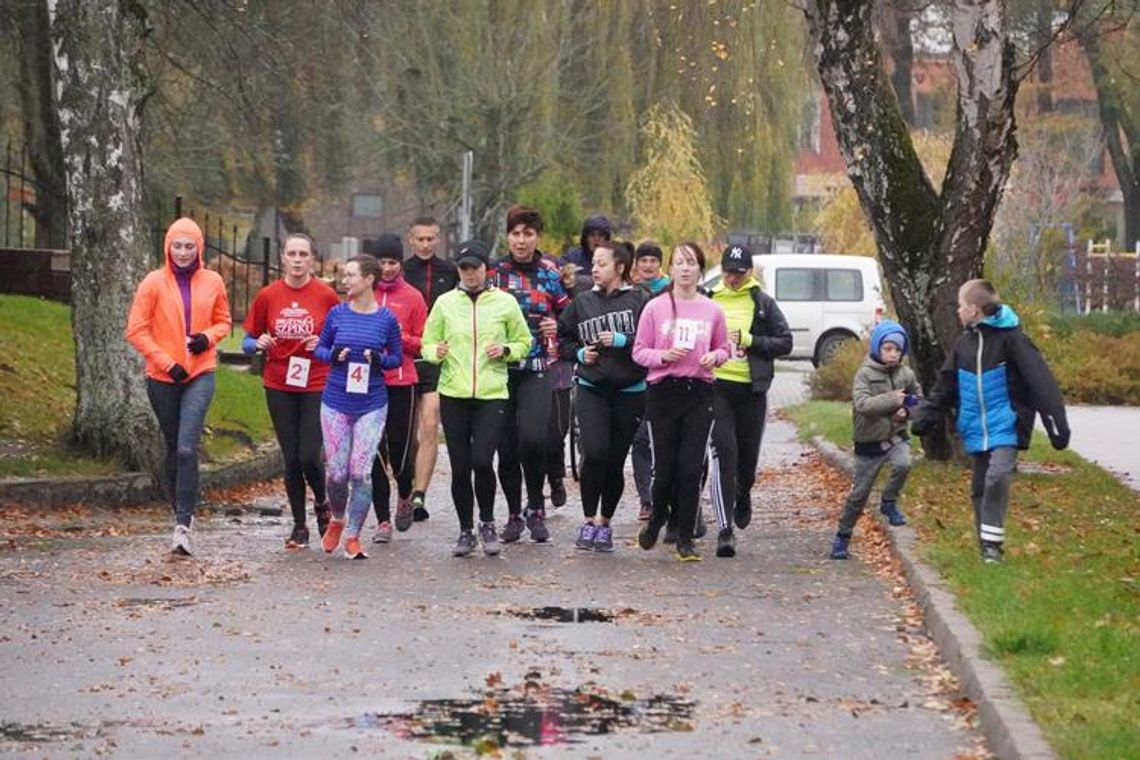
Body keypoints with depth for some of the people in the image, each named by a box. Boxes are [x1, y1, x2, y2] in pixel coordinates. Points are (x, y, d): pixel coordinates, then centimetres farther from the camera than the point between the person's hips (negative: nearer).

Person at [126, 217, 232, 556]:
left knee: (187, 448, -16)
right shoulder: (154, 283, -3)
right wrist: (166, 363, -11)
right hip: (163, 377, 1)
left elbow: (223, 322, 16)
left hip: (200, 375, -1)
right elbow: (136, 330, -4)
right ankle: (182, 514, 29)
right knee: (174, 448, 12)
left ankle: (184, 525, -18)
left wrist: (209, 337, -6)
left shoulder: (212, 282, 2)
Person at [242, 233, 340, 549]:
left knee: (309, 456, -10)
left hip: (317, 386, -2)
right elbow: (248, 341, 8)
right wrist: (259, 344, -14)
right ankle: (299, 526, 17)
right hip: (279, 387, 2)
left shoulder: (326, 295, -4)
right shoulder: (268, 296, 1)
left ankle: (322, 504, 21)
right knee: (291, 458, 5)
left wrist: (323, 345, -16)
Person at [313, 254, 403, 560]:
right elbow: (320, 348, 11)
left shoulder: (386, 319, -3)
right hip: (336, 402, 1)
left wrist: (380, 360, -14)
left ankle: (352, 536, 8)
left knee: (361, 472, -6)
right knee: (337, 473, 3)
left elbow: (398, 357, 6)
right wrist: (333, 356, -11)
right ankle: (336, 520, 31)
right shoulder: (337, 314, 1)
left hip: (371, 405, -1)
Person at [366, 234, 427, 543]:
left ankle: (404, 496, 32)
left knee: (400, 448, 1)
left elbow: (422, 343, 4)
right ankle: (383, 520, 7)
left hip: (401, 381, -1)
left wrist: (399, 339, -13)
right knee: (374, 452, 0)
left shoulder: (412, 297, 4)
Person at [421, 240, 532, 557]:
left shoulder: (505, 303, 4)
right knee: (459, 467, 3)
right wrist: (437, 352, -11)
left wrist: (506, 350, -7)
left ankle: (487, 523, 8)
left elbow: (524, 342, 13)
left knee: (482, 461, -15)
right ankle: (466, 531, 18)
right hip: (453, 394, 2)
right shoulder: (445, 303, 7)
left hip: (492, 393, -2)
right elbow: (428, 344, 11)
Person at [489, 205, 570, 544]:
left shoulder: (550, 274, 5)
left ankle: (536, 508, -1)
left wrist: (557, 328, -7)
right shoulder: (494, 273, 6)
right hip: (499, 368, 2)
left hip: (537, 369, -2)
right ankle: (514, 514, 16)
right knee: (506, 445, 3)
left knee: (532, 438, -19)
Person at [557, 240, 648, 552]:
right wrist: (580, 352, 3)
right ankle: (589, 521, -2)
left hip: (629, 392, -2)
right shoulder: (583, 302, 9)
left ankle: (604, 522, 19)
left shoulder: (639, 301, -2)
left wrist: (622, 340, -17)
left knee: (615, 461, 3)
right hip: (591, 389, 2)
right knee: (594, 453, -15)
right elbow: (563, 337, 20)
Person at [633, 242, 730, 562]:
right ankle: (657, 517, 30)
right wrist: (664, 356, -16)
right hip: (662, 391, -1)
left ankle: (686, 539, 4)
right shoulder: (655, 308, 0)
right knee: (664, 466, 0)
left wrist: (715, 357, -6)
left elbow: (723, 349, 16)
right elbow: (639, 352, 2)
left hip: (699, 392, 1)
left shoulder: (712, 310, 5)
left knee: (691, 467, -3)